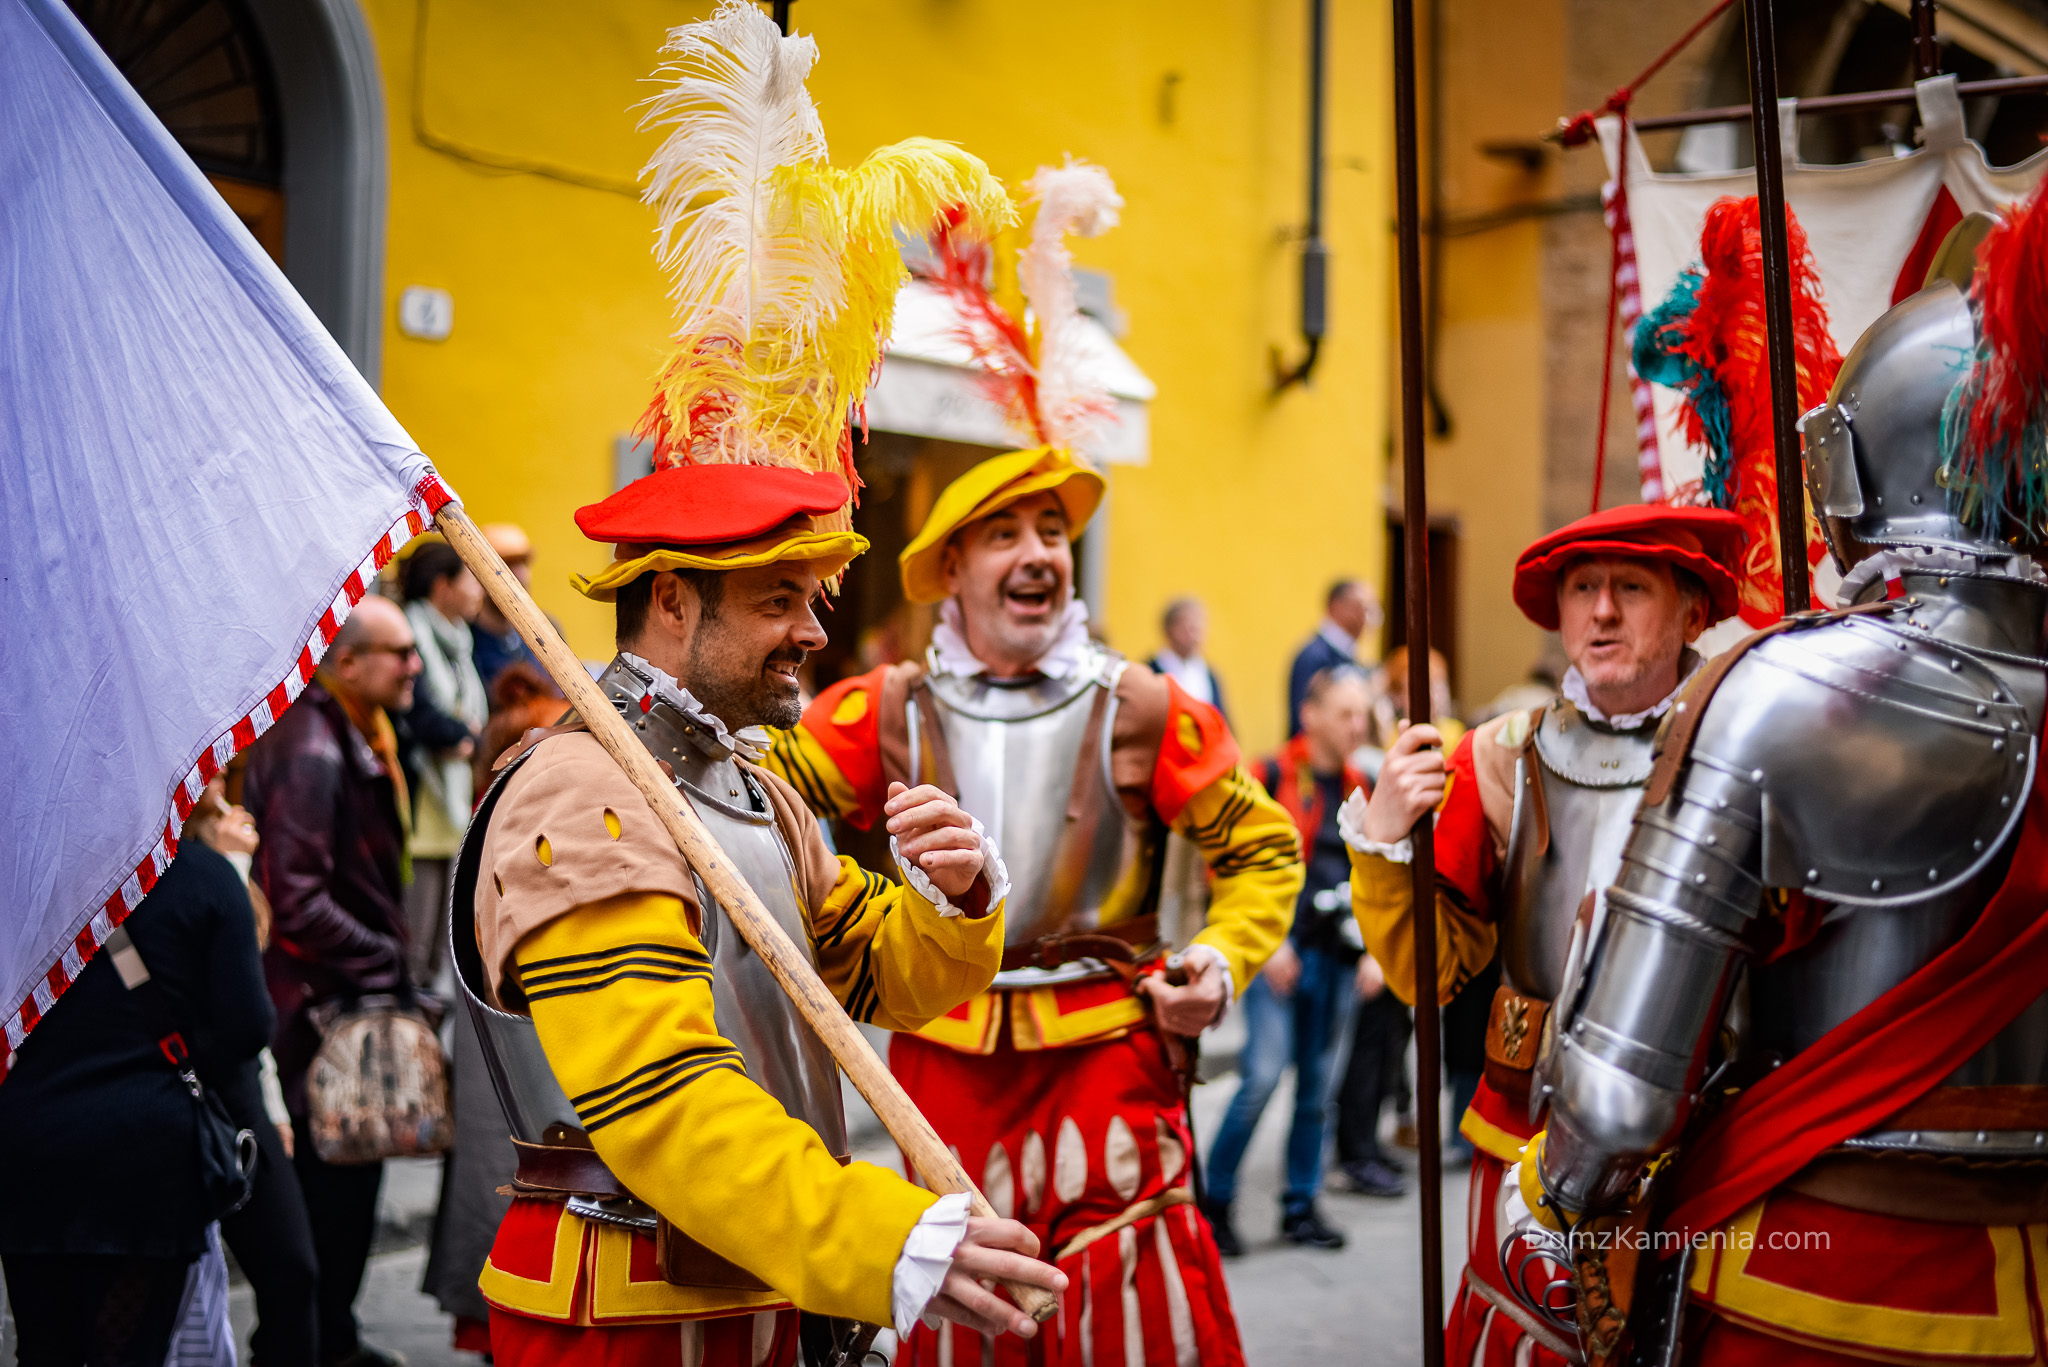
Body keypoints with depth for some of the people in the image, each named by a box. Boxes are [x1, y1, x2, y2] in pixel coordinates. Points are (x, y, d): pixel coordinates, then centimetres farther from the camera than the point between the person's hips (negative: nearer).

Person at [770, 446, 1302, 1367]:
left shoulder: (1141, 711, -1)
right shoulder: (887, 711, 0)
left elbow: (1264, 850, 7)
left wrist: (1222, 963, -7)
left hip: (1105, 1048, -1)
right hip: (945, 1056, 2)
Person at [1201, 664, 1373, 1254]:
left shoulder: (1361, 790, 12)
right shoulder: (1272, 778, -5)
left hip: (1337, 957, 5)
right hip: (1278, 954, -5)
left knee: (1319, 1085, 8)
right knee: (1263, 1075, -12)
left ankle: (1302, 1206, 20)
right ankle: (1214, 1199, 3)